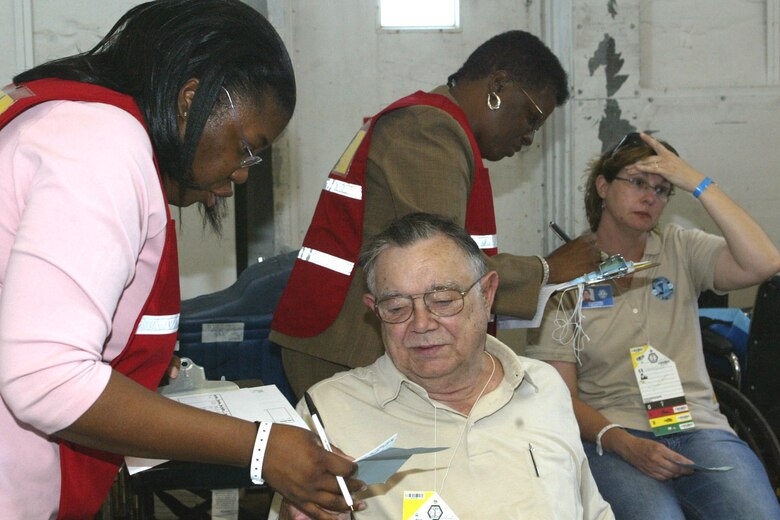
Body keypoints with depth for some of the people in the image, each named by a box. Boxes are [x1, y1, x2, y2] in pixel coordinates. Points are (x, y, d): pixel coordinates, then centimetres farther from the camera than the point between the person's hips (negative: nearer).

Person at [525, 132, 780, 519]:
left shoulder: (681, 250, 13)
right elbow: (561, 395, -1)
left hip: (697, 427, 3)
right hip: (608, 435, -3)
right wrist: (625, 444, -18)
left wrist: (698, 184, -7)